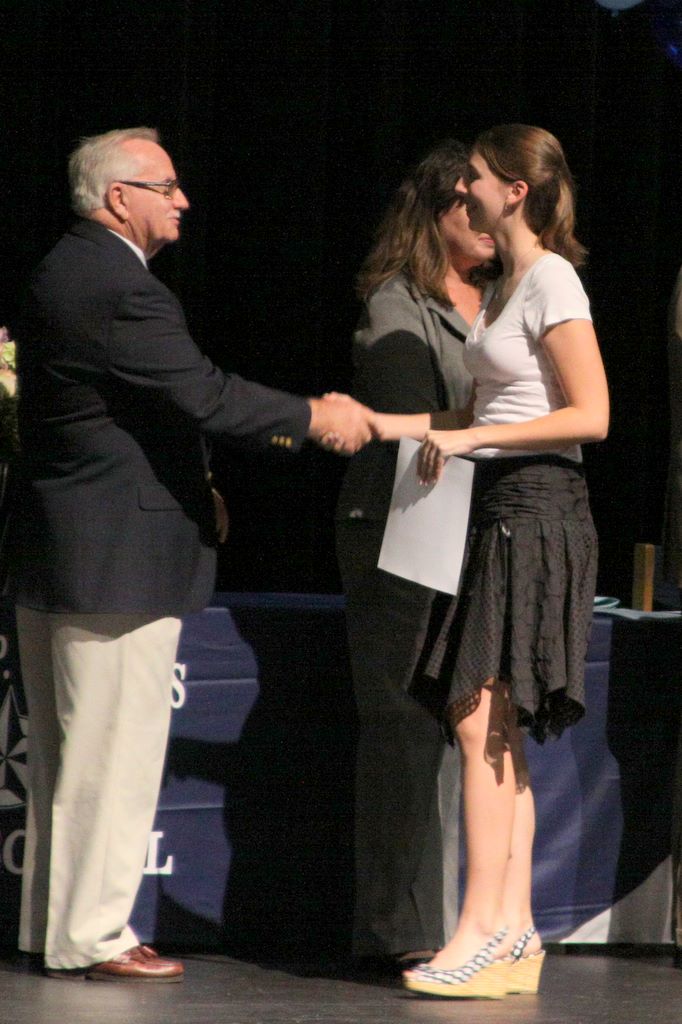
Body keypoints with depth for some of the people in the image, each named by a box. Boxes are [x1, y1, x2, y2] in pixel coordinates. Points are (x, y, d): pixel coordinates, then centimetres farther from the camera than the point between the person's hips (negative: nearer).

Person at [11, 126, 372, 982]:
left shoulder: (65, 271, 13)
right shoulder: (116, 287, -21)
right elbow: (203, 394, -23)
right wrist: (310, 418, -12)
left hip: (51, 558, 11)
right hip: (117, 557, -11)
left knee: (64, 750, 16)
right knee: (114, 749, -4)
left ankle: (51, 921, 22)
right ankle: (90, 936, 0)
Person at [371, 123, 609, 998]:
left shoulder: (551, 281, -11)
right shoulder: (503, 285, 17)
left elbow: (591, 415, -17)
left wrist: (473, 436, -20)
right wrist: (387, 425, 16)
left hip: (538, 508, -10)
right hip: (498, 510, 10)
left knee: (481, 720, -12)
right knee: (493, 730, 7)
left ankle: (483, 930, -12)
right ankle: (512, 931, 9)